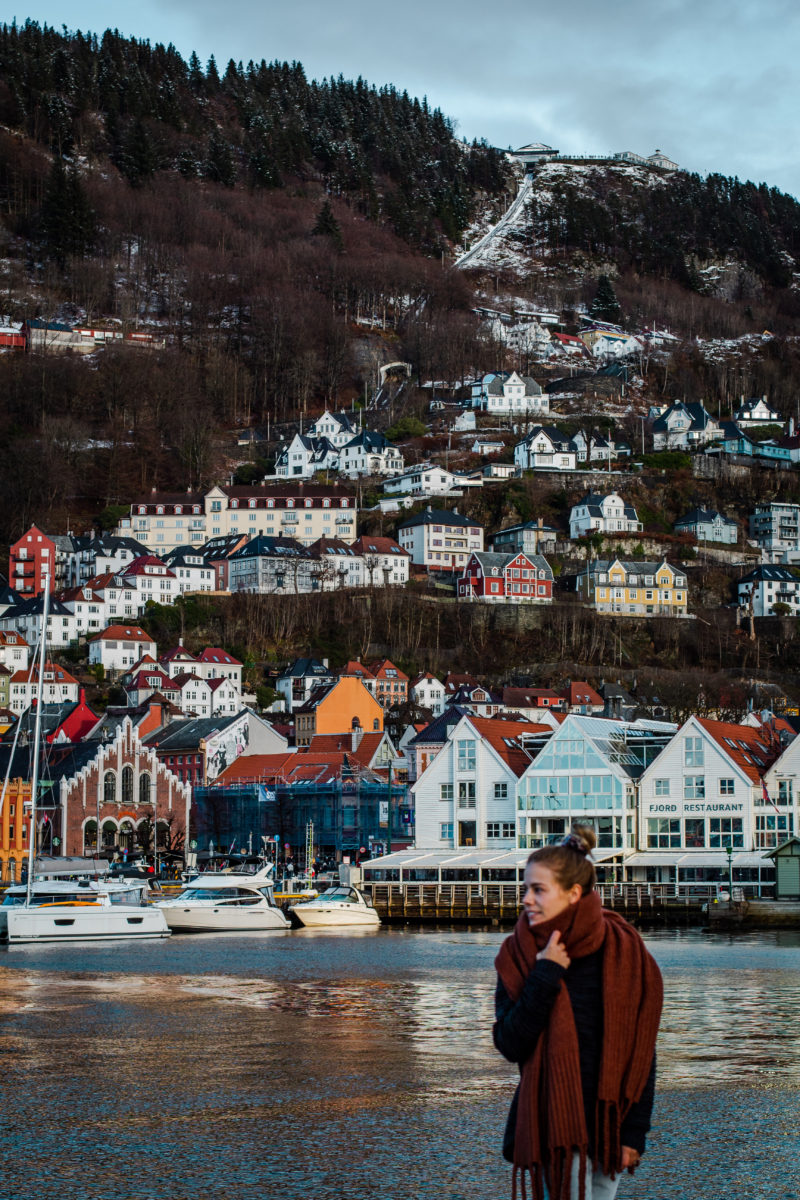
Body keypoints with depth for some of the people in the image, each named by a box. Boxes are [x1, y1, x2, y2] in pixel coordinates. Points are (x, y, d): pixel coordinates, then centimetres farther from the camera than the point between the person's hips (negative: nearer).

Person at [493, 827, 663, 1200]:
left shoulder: (623, 953, -5)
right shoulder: (519, 955, -1)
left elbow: (641, 1051, -2)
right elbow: (510, 1045, -10)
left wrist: (634, 1132, -4)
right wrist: (545, 975, -15)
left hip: (607, 1124, 0)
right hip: (549, 1124, 0)